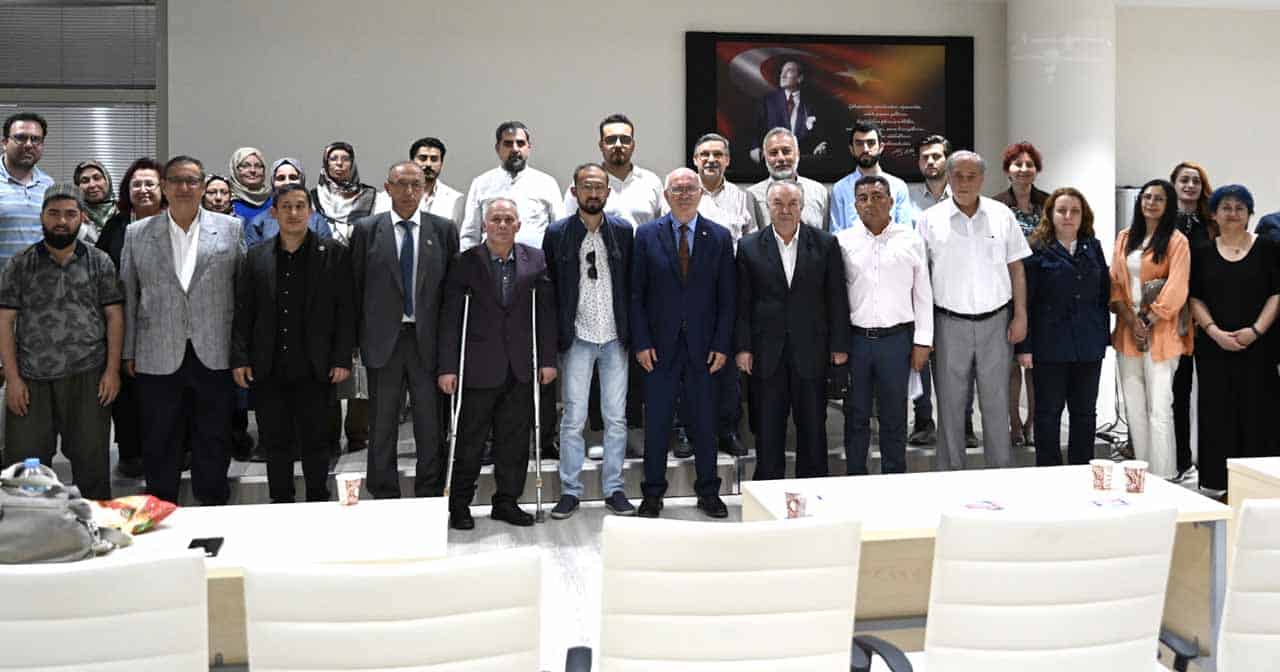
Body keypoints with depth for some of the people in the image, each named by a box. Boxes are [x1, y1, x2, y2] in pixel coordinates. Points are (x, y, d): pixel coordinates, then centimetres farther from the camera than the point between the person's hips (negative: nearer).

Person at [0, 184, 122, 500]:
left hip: (87, 378, 0)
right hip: (31, 378, 1)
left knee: (92, 459, 5)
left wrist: (112, 370, -4)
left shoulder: (99, 262, 6)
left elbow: (115, 316, 4)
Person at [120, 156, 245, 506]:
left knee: (214, 440, 8)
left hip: (214, 354, -1)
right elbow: (128, 296, 7)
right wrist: (129, 352, 4)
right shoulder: (137, 234, 6)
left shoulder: (230, 228, 4)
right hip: (158, 356, 1)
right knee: (159, 442, 9)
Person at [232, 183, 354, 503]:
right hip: (268, 370, 3)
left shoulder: (334, 254, 0)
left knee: (315, 442, 6)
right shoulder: (256, 256, 8)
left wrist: (342, 359, -6)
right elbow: (243, 312, 9)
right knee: (275, 444, 10)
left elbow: (345, 310, -1)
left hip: (314, 369, -2)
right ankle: (280, 504, 22)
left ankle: (318, 504, 20)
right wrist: (240, 358, 2)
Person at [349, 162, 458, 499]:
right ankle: (383, 496, 20)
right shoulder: (366, 229, 4)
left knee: (430, 422, 6)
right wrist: (355, 338, 0)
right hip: (383, 340, 0)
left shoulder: (443, 229, 5)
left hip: (428, 340, 0)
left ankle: (430, 496, 18)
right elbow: (356, 286, 4)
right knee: (382, 423, 8)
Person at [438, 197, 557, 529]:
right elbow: (450, 317, -4)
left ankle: (506, 501, 23)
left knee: (515, 439, 9)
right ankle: (459, 504, 21)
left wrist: (547, 359, 1)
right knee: (470, 439, 7)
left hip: (520, 366, 3)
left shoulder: (535, 260, 4)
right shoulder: (467, 262, -3)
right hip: (480, 366, -2)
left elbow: (546, 311, 5)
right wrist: (448, 367, -8)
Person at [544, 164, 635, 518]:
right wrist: (556, 336, -2)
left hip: (615, 337, 2)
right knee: (573, 418, 3)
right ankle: (570, 491, 15)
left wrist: (632, 332, 3)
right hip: (577, 339, -2)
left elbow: (631, 283, 7)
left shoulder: (623, 230, 4)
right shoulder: (557, 233, -1)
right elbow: (549, 287, 2)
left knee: (616, 418, 7)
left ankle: (614, 489, 19)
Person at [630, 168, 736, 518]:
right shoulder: (647, 235, 1)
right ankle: (652, 494, 19)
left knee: (705, 423, 9)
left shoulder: (720, 237, 4)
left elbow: (727, 297, 4)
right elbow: (636, 293, 0)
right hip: (660, 347, -1)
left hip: (703, 347, 1)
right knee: (656, 423, 6)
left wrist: (722, 344, -3)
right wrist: (641, 343, -6)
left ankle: (708, 492, 23)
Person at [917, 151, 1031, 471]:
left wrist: (1020, 315, 1)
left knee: (997, 402, 7)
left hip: (996, 322, 1)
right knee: (950, 403, 6)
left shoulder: (1002, 215, 5)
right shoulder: (931, 219, 1)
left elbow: (1016, 268, 8)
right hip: (949, 324, -1)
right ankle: (950, 476, 17)